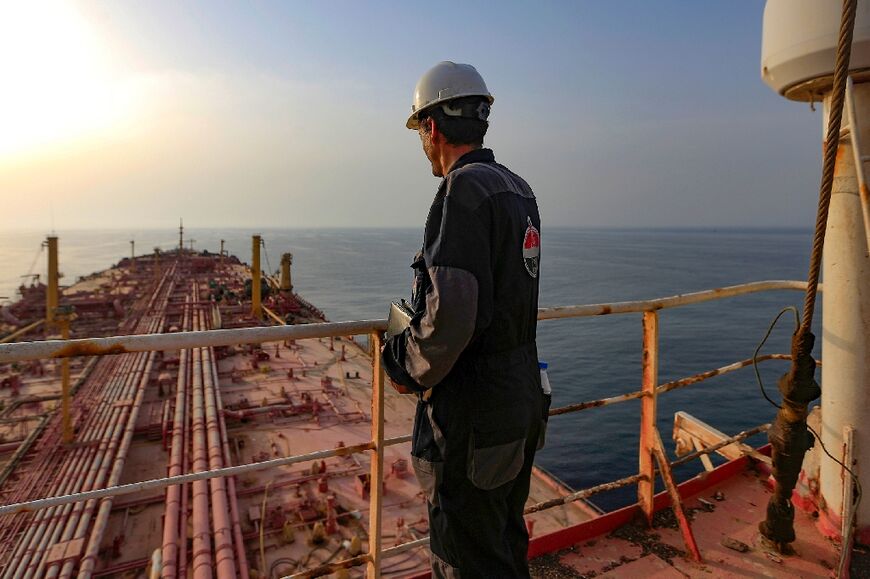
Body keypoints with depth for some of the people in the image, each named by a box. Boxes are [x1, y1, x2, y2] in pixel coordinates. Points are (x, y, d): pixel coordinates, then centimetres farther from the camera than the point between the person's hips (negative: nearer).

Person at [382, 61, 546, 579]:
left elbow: (449, 317, -28)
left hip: (474, 410, -9)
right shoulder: (519, 189, 10)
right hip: (523, 394, 9)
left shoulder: (465, 189, -18)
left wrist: (407, 370, -8)